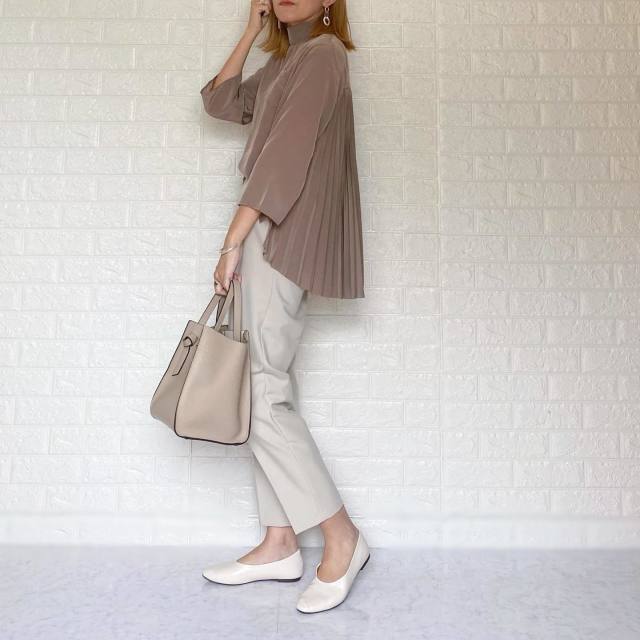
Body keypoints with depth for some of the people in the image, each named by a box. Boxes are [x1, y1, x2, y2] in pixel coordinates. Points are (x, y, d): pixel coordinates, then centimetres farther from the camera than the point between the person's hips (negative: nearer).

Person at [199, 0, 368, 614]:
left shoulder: (323, 52, -4)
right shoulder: (282, 63, 24)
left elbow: (285, 152, -14)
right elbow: (218, 101, 26)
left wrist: (232, 241, -16)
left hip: (282, 237, -9)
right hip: (270, 239, 9)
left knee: (262, 394, -11)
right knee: (266, 394, 6)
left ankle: (342, 538, 1)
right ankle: (279, 546, 14)